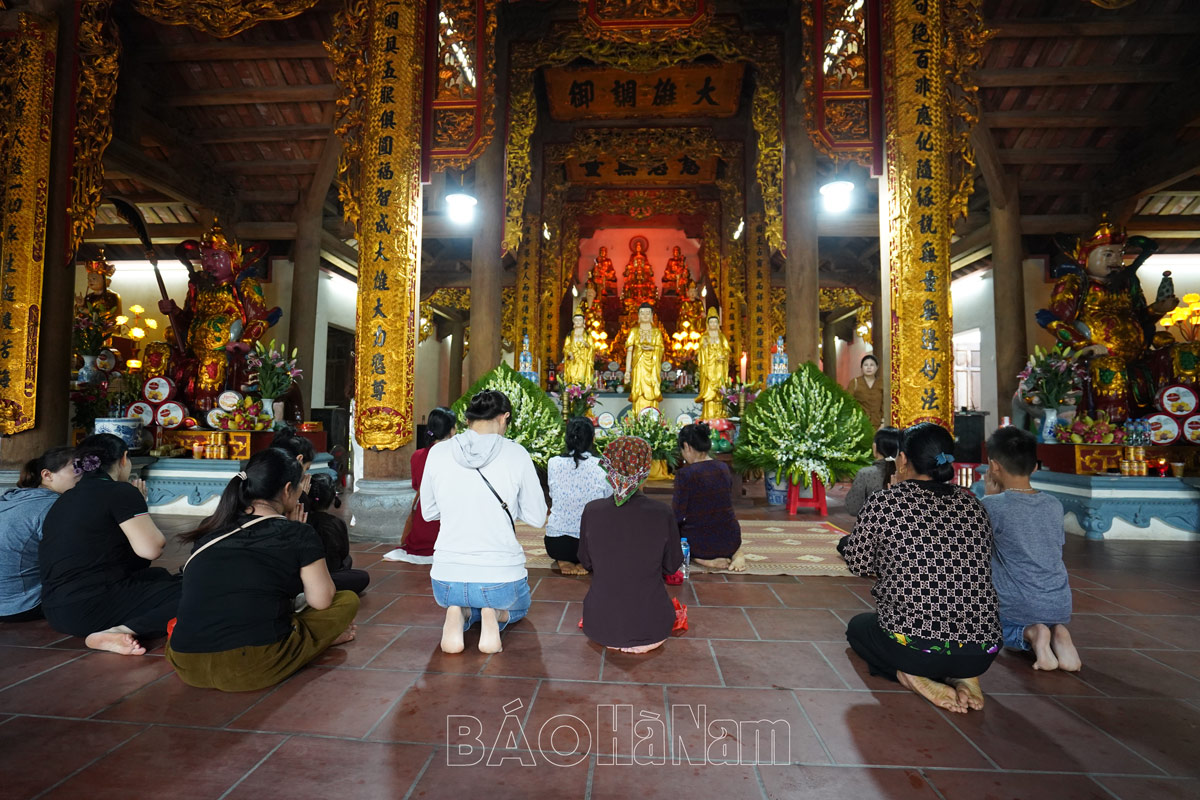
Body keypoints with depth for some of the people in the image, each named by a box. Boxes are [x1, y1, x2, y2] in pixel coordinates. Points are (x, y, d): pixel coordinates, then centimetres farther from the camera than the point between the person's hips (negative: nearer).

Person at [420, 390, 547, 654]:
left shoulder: (438, 453, -4)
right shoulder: (516, 454, -11)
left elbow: (429, 512, 10)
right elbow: (537, 518, -2)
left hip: (447, 579, 3)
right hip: (501, 579, -2)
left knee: (455, 598, 40)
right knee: (519, 606, 35)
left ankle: (460, 613, 5)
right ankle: (495, 615, 1)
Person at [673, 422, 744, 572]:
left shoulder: (684, 474, -17)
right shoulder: (724, 469, 1)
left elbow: (677, 516, -14)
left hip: (699, 544, -5)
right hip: (731, 541, 5)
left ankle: (704, 560, -1)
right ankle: (736, 553, 8)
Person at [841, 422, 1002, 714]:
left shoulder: (882, 503, -10)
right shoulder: (972, 505, 4)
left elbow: (858, 564, 0)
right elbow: (980, 564, 15)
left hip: (914, 648, -5)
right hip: (982, 654, 5)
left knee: (858, 626, 27)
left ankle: (913, 676, 3)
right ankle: (962, 677, 12)